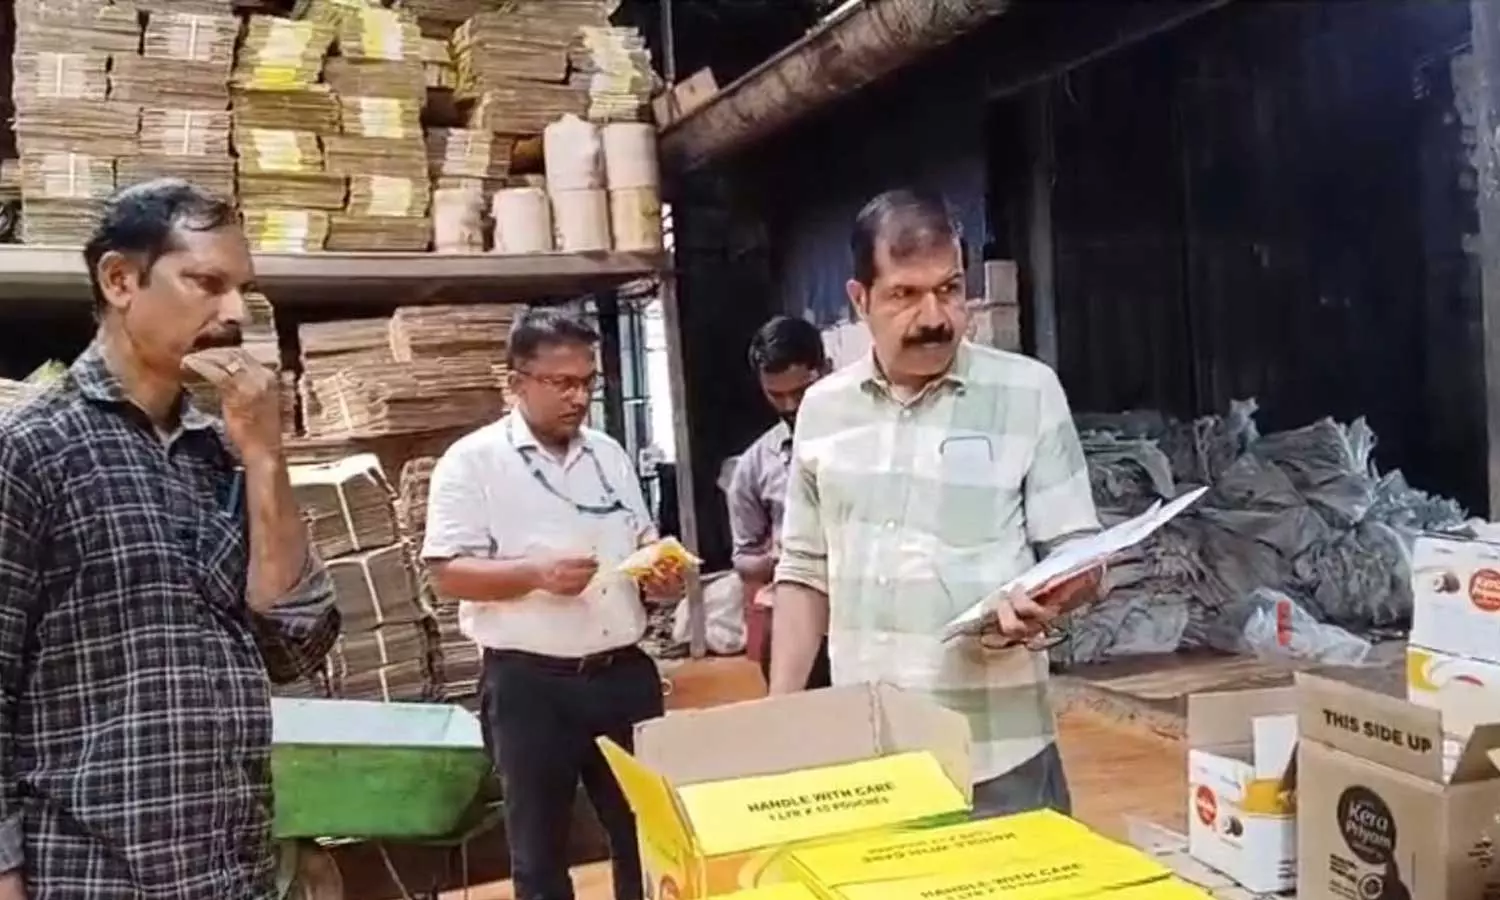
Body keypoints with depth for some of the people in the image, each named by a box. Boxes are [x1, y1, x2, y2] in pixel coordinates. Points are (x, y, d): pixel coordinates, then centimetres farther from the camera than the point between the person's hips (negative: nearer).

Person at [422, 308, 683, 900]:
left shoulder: (609, 454, 11)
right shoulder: (472, 460, -6)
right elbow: (447, 572, -11)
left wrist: (663, 575, -5)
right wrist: (537, 575, -24)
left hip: (625, 672, 5)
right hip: (529, 683, -4)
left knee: (647, 832, 14)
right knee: (539, 845, 10)